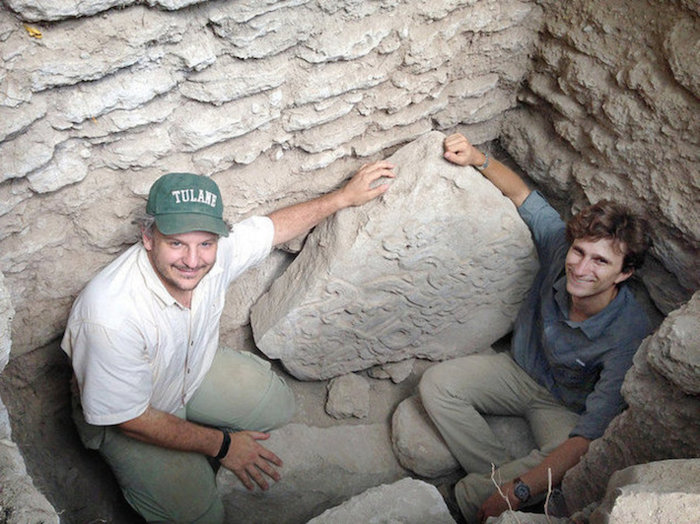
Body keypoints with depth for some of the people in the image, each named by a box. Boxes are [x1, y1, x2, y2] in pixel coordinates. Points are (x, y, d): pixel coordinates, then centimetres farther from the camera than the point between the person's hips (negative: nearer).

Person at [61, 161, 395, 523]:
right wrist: (222, 445, -20)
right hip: (125, 413, -5)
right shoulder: (111, 317, -41)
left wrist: (346, 195, 2)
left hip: (194, 367, 6)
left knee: (278, 406, 4)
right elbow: (129, 419, -28)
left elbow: (277, 225, -4)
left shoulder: (217, 251, -26)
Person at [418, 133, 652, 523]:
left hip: (566, 406, -5)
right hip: (519, 369, 5)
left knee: (570, 462, -38)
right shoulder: (560, 246, -24)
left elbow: (588, 438, -39)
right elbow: (522, 194, -3)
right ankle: (500, 476, -16)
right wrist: (479, 159, -19)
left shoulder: (629, 336, -35)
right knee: (436, 384, -16)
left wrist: (518, 492, -45)